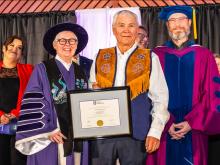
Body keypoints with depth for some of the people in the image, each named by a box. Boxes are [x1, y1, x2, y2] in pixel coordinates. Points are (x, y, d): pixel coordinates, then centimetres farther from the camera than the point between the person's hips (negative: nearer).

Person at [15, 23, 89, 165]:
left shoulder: (81, 73, 12)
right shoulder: (42, 70, -3)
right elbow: (33, 103, -9)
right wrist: (47, 130, -15)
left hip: (78, 139, 5)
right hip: (50, 140, -4)